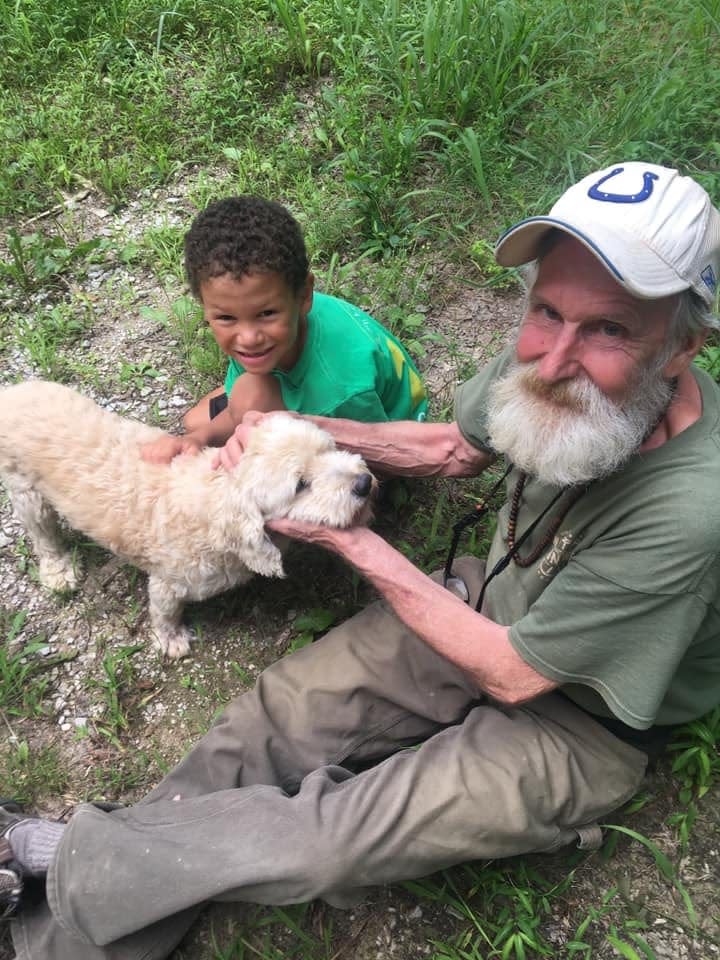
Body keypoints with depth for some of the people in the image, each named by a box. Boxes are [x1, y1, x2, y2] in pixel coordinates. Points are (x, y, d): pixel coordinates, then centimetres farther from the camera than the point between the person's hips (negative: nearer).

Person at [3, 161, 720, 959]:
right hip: (493, 604, 5)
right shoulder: (548, 361, -18)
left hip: (578, 720, -4)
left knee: (330, 839, -16)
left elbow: (513, 674, -24)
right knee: (280, 711, -5)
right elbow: (457, 446, 5)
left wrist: (355, 543, -19)